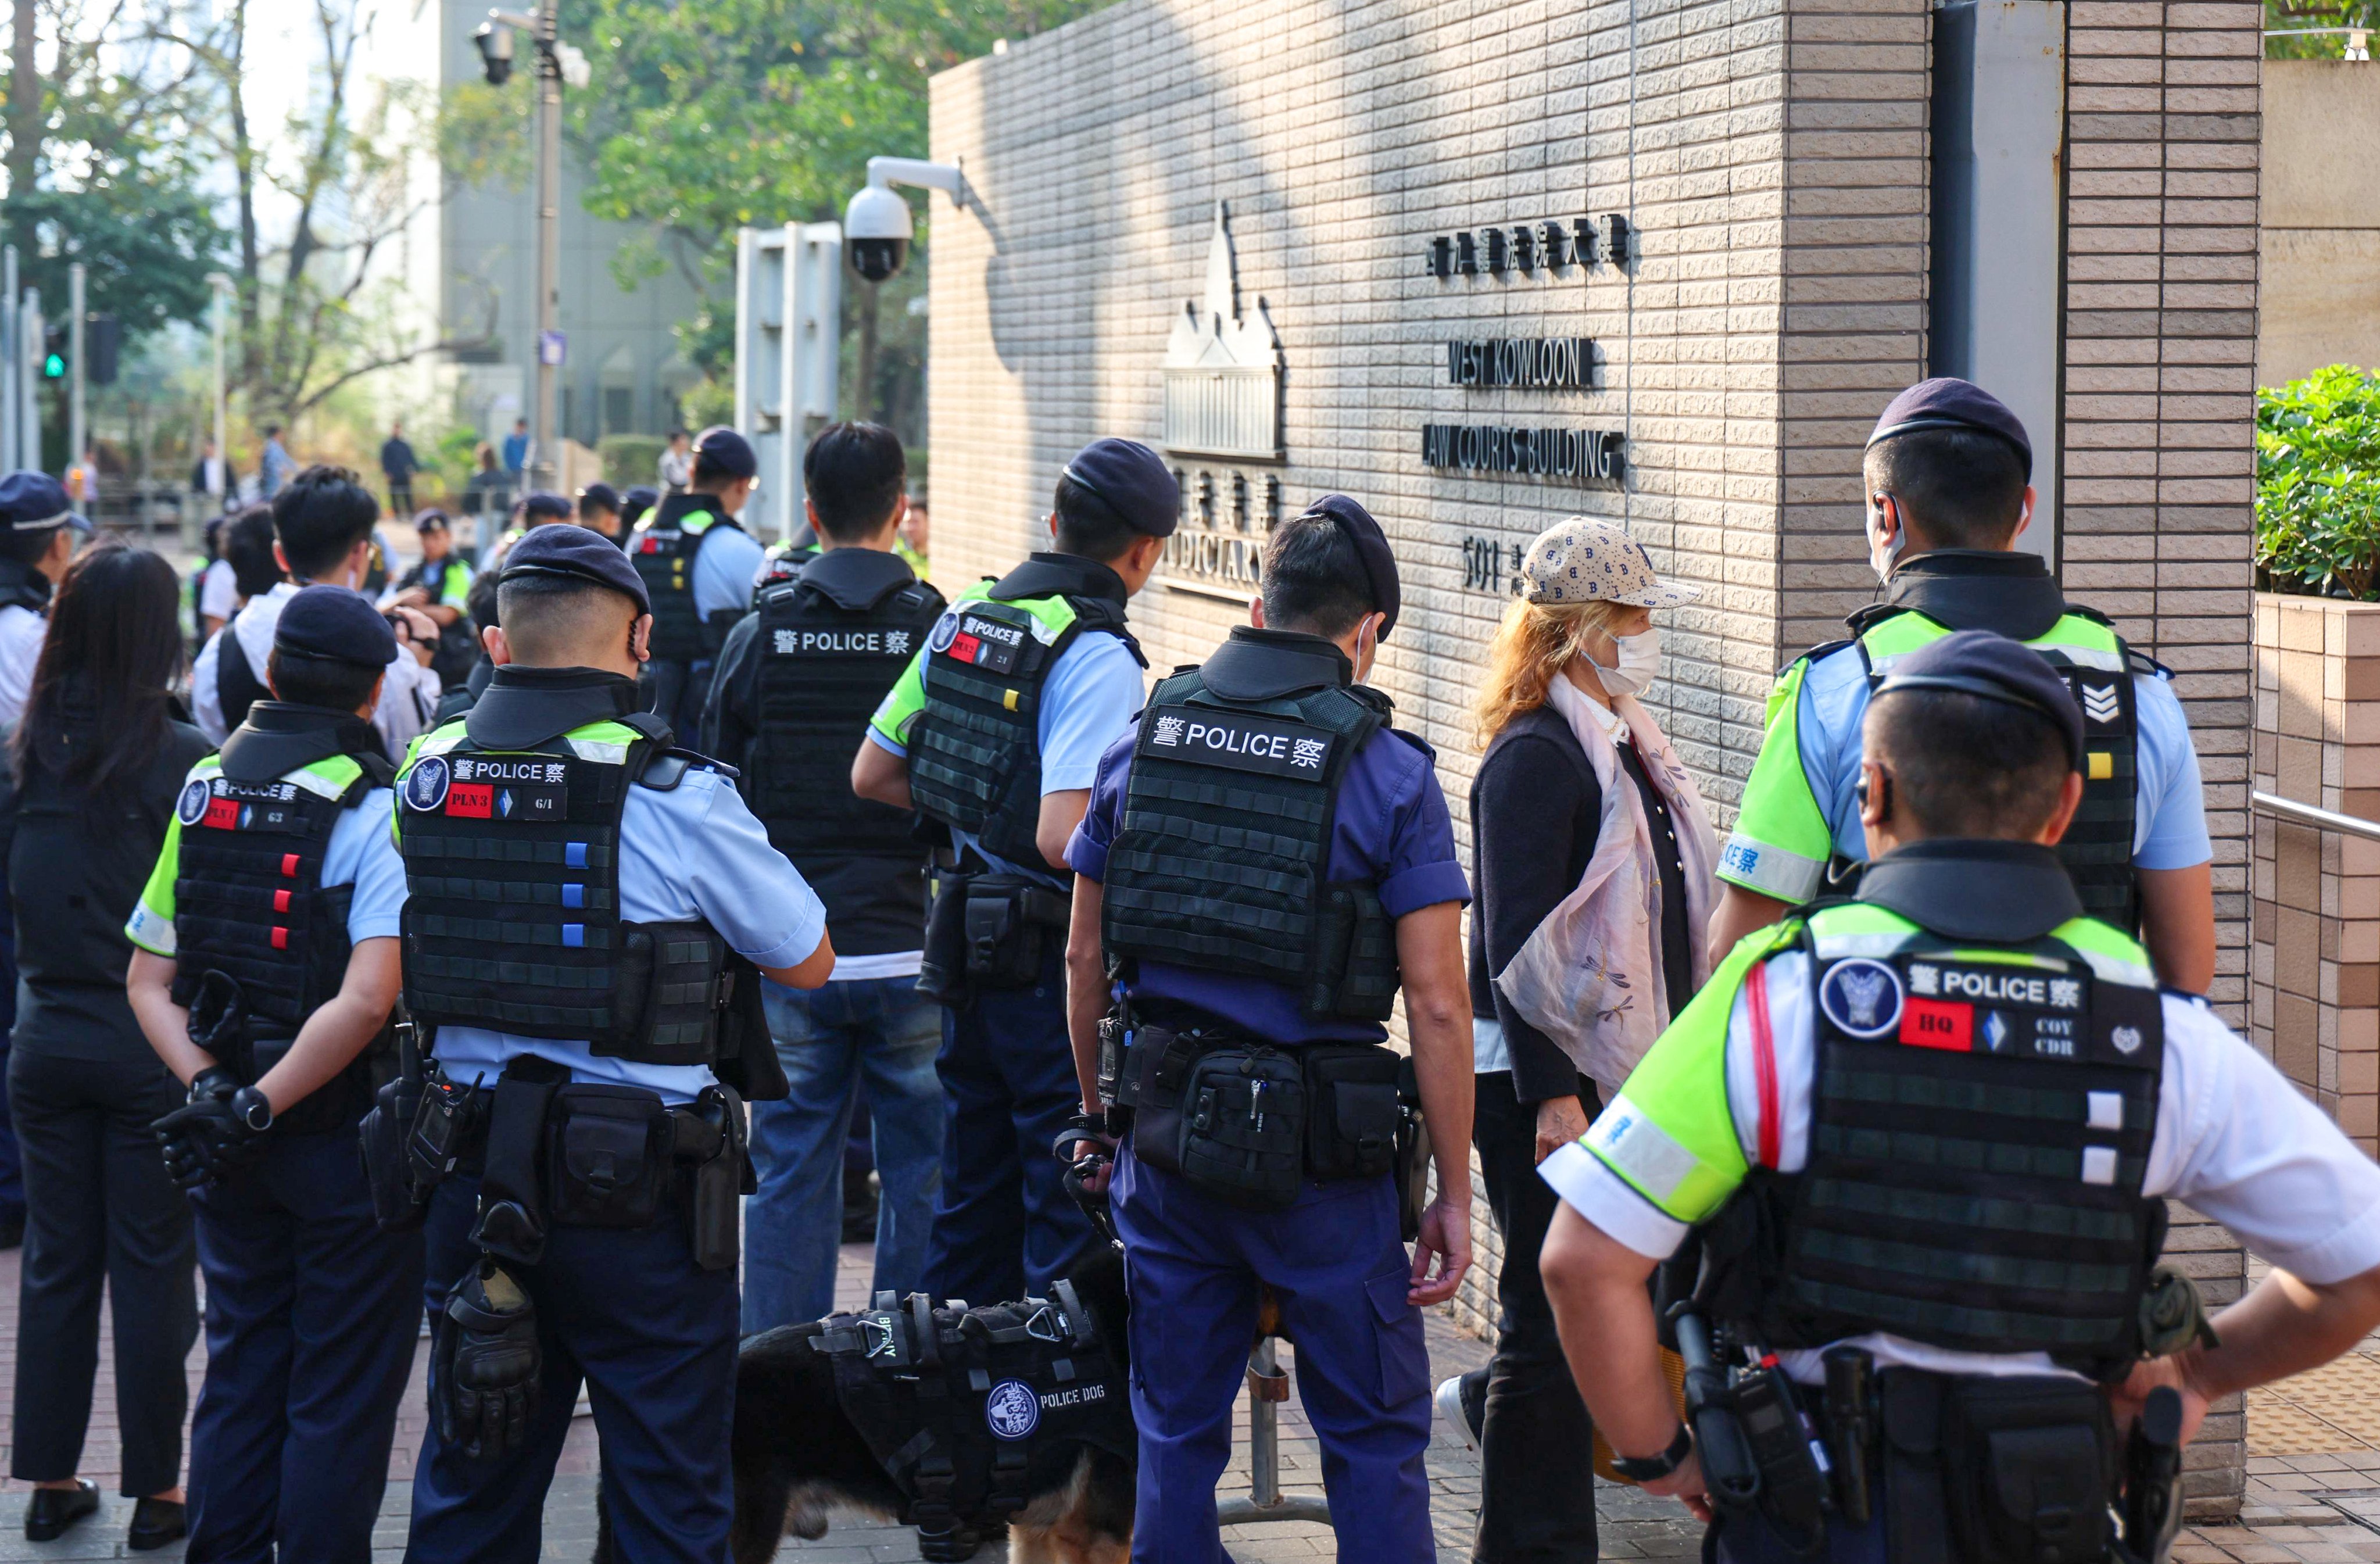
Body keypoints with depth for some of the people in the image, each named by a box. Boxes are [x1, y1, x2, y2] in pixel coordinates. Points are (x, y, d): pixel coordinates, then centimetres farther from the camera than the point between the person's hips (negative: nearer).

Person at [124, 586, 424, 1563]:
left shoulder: (203, 791, 4)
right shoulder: (378, 812, -14)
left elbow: (148, 978, 4)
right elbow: (368, 999, -25)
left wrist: (209, 1086, -6)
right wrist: (257, 1108, -18)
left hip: (233, 1150, 5)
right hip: (346, 1136, -5)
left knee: (238, 1375, 16)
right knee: (340, 1395, 4)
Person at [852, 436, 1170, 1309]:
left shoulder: (964, 621, 7)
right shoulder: (1098, 657, -18)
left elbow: (871, 775, 14)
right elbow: (1064, 838, -27)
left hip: (968, 941, 8)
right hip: (1057, 966, -8)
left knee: (974, 1192, 18)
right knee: (1072, 1213, 0)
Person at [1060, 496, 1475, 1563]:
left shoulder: (1144, 740, 4)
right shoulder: (1389, 772, -8)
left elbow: (1084, 956, 10)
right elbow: (1436, 1005, -10)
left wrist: (1097, 1111, 22)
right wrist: (1453, 1193, -4)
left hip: (1165, 1127, 4)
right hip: (1322, 1149, -4)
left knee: (1175, 1434, 13)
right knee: (1374, 1439, 6)